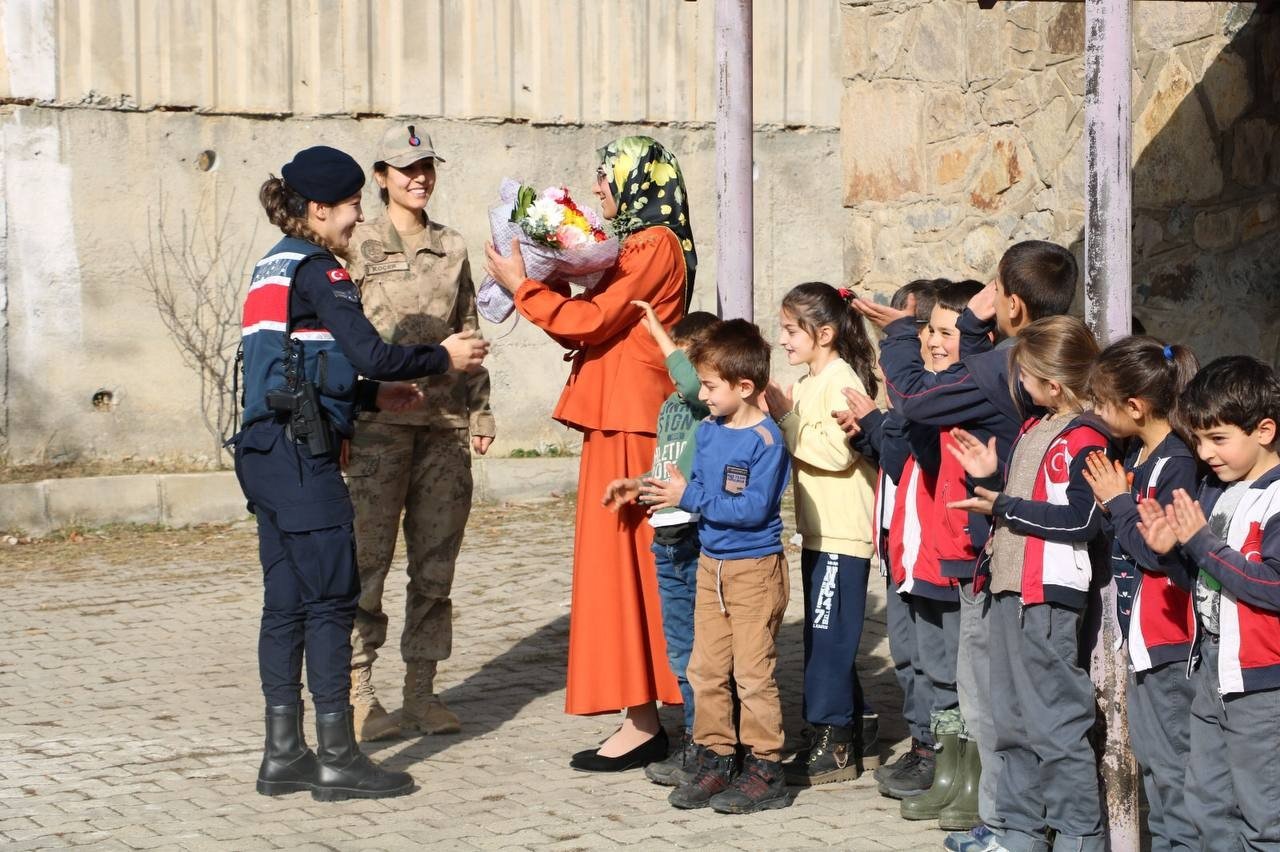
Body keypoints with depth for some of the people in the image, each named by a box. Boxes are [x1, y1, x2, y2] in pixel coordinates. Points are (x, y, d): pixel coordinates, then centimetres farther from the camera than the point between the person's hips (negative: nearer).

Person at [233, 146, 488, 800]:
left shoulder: (271, 268, 18)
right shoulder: (316, 270, -10)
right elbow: (370, 354, -17)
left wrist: (374, 395, 22)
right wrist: (443, 358, -3)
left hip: (265, 449, 9)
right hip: (303, 455, -9)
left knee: (286, 601, 10)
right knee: (332, 599, -4)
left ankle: (283, 754, 13)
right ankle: (337, 759, -1)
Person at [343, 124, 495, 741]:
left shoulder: (451, 249, 13)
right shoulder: (358, 246, 0)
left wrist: (480, 412, 12)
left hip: (445, 421, 4)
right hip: (379, 419, -4)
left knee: (436, 562, 6)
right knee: (368, 558, -4)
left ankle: (421, 690, 14)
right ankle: (358, 692, 3)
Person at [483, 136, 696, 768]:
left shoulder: (657, 244, -11)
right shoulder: (639, 243, 20)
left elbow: (592, 321, -17)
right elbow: (592, 328, 18)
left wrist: (522, 286, -8)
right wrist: (538, 288, 9)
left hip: (630, 426, -10)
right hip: (617, 421, 10)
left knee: (623, 562, -9)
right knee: (621, 563, 9)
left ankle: (641, 724, -7)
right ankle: (641, 719, 12)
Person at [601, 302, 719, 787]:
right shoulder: (670, 407, 17)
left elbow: (694, 383, -31)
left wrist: (658, 332, -21)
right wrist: (638, 486, 7)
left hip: (704, 540, -9)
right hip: (667, 540, 9)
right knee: (681, 650, 14)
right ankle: (696, 736, 23)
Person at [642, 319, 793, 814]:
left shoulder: (766, 440, -17)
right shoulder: (707, 431, 6)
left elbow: (753, 509, -22)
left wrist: (690, 497, -20)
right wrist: (668, 491, -9)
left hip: (755, 568, -8)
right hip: (711, 565, 8)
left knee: (753, 671, -2)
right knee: (706, 669, 10)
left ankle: (765, 769, 6)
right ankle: (716, 760, 20)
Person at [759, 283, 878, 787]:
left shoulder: (843, 381, -14)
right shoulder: (809, 383, 15)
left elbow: (838, 452, -24)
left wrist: (786, 420, -18)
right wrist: (781, 418, 3)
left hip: (844, 534, -10)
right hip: (819, 532, 10)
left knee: (828, 637, -6)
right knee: (829, 638, 14)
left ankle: (832, 745, 0)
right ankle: (848, 739, 22)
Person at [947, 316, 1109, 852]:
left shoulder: (1083, 439, -14)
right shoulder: (1035, 429, 17)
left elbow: (1081, 519, -20)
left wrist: (1005, 508, -15)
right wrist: (989, 477, 8)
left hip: (1050, 596, -10)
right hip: (1011, 589, 10)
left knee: (1055, 719, -6)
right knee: (1014, 719, 15)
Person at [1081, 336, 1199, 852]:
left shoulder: (1177, 464, -18)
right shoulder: (1134, 455, 10)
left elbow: (1156, 549, -22)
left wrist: (1117, 501, -11)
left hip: (1170, 638, -10)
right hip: (1141, 634, 10)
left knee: (1172, 759, -3)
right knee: (1149, 755, 17)